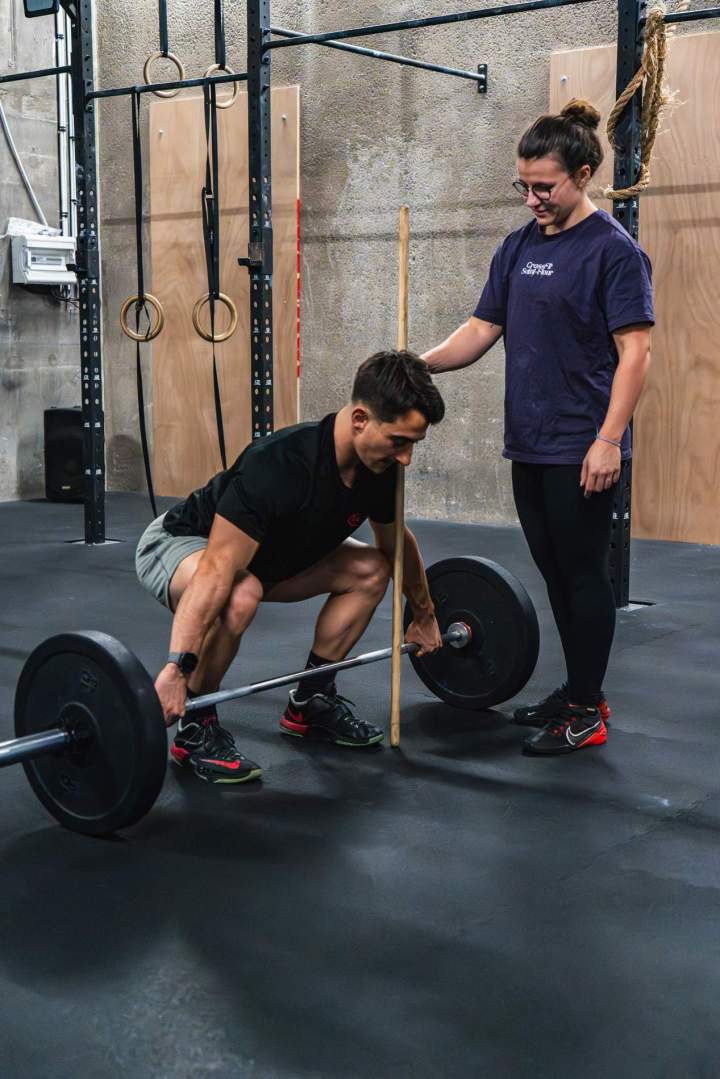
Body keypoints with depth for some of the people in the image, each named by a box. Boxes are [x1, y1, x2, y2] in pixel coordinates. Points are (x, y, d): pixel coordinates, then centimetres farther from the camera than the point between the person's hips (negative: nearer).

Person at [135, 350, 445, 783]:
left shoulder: (377, 469, -14)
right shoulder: (281, 465, -39)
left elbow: (398, 544, 8)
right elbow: (216, 572, -43)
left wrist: (424, 615, 19)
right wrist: (177, 670, -48)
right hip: (176, 543, -8)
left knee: (370, 570, 0)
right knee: (240, 594, -40)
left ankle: (310, 702, 9)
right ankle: (195, 728, -17)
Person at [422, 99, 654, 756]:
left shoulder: (613, 249, -9)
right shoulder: (520, 247, 12)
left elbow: (635, 350, -14)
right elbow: (483, 330, 12)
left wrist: (609, 439, -20)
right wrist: (420, 365, -4)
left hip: (582, 448, -7)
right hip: (530, 444, 7)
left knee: (583, 573, 0)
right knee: (556, 572, 14)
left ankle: (586, 712, 11)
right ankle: (578, 691, 27)